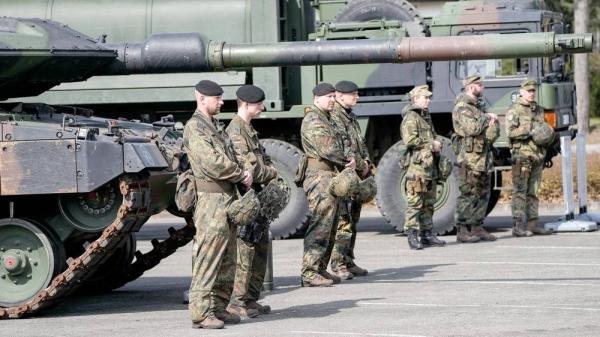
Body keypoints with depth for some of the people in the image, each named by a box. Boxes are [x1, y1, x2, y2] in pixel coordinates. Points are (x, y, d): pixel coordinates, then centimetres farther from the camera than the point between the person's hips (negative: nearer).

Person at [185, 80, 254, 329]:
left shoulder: (217, 126, 20)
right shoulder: (195, 127, -10)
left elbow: (232, 155, 20)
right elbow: (211, 162, -20)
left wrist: (244, 171, -2)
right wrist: (240, 175, -9)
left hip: (229, 196, 10)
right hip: (211, 198, -10)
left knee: (226, 259, 12)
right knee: (209, 257, -11)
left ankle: (219, 307, 18)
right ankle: (200, 312, -10)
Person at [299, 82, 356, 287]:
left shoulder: (325, 119, 22)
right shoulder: (313, 120, -11)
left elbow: (335, 146, 19)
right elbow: (327, 147, -20)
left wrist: (347, 161, 2)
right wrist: (348, 160, -6)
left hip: (331, 177, 11)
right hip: (320, 177, -11)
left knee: (330, 227, 13)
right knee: (319, 226, -13)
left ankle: (321, 269, 18)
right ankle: (309, 273, -14)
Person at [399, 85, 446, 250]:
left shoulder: (426, 116, 20)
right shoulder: (411, 117, -9)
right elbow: (410, 140, -20)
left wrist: (437, 145, 8)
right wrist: (431, 144, -13)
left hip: (430, 166, 9)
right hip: (417, 166, -9)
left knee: (428, 202, 12)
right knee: (415, 202, -8)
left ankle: (427, 234, 17)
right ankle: (412, 236, -7)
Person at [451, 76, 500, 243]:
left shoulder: (478, 106, 19)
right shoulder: (462, 108, -10)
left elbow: (494, 131, 17)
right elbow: (472, 128, -24)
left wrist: (493, 120, -6)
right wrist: (486, 118, -9)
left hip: (484, 157, 9)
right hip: (470, 157, -9)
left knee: (483, 193, 10)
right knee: (468, 194, -8)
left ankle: (477, 228, 16)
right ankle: (462, 231, -6)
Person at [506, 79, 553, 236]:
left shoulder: (539, 110, 18)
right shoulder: (514, 110, -3)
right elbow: (510, 132, -14)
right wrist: (530, 132, -19)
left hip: (538, 156, 7)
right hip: (521, 154, -7)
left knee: (533, 192, 9)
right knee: (520, 191, -9)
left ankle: (532, 224, 12)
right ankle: (518, 225, -11)